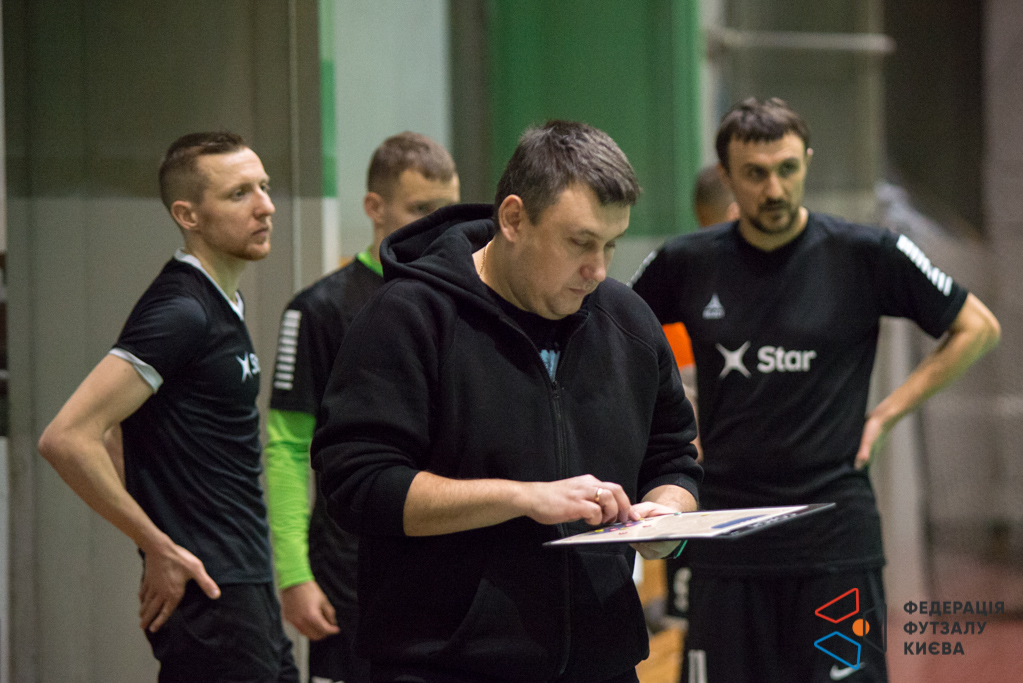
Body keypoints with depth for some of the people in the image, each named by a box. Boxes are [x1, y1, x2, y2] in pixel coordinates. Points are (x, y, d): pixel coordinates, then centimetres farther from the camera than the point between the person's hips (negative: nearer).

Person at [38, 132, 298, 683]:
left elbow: (118, 428, 24)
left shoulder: (221, 305, 15)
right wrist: (160, 549, -17)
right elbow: (66, 438, -23)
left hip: (248, 587, 10)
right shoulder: (181, 312, -15)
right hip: (208, 592, -10)